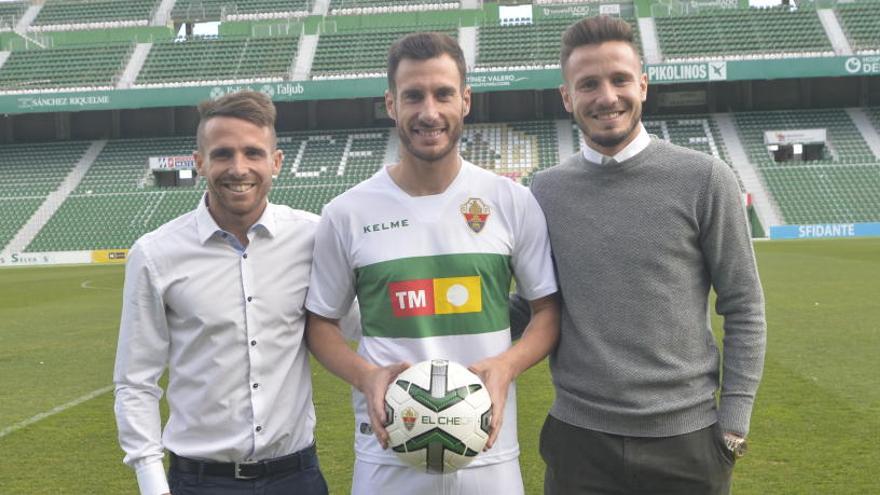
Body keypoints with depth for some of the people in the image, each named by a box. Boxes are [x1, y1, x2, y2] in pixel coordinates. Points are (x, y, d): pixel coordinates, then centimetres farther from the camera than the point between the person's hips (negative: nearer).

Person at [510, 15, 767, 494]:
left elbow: (744, 310, -1)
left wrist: (734, 422, -4)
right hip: (577, 437, 2)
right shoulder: (545, 191, 1)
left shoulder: (705, 180, -5)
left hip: (686, 439, -1)